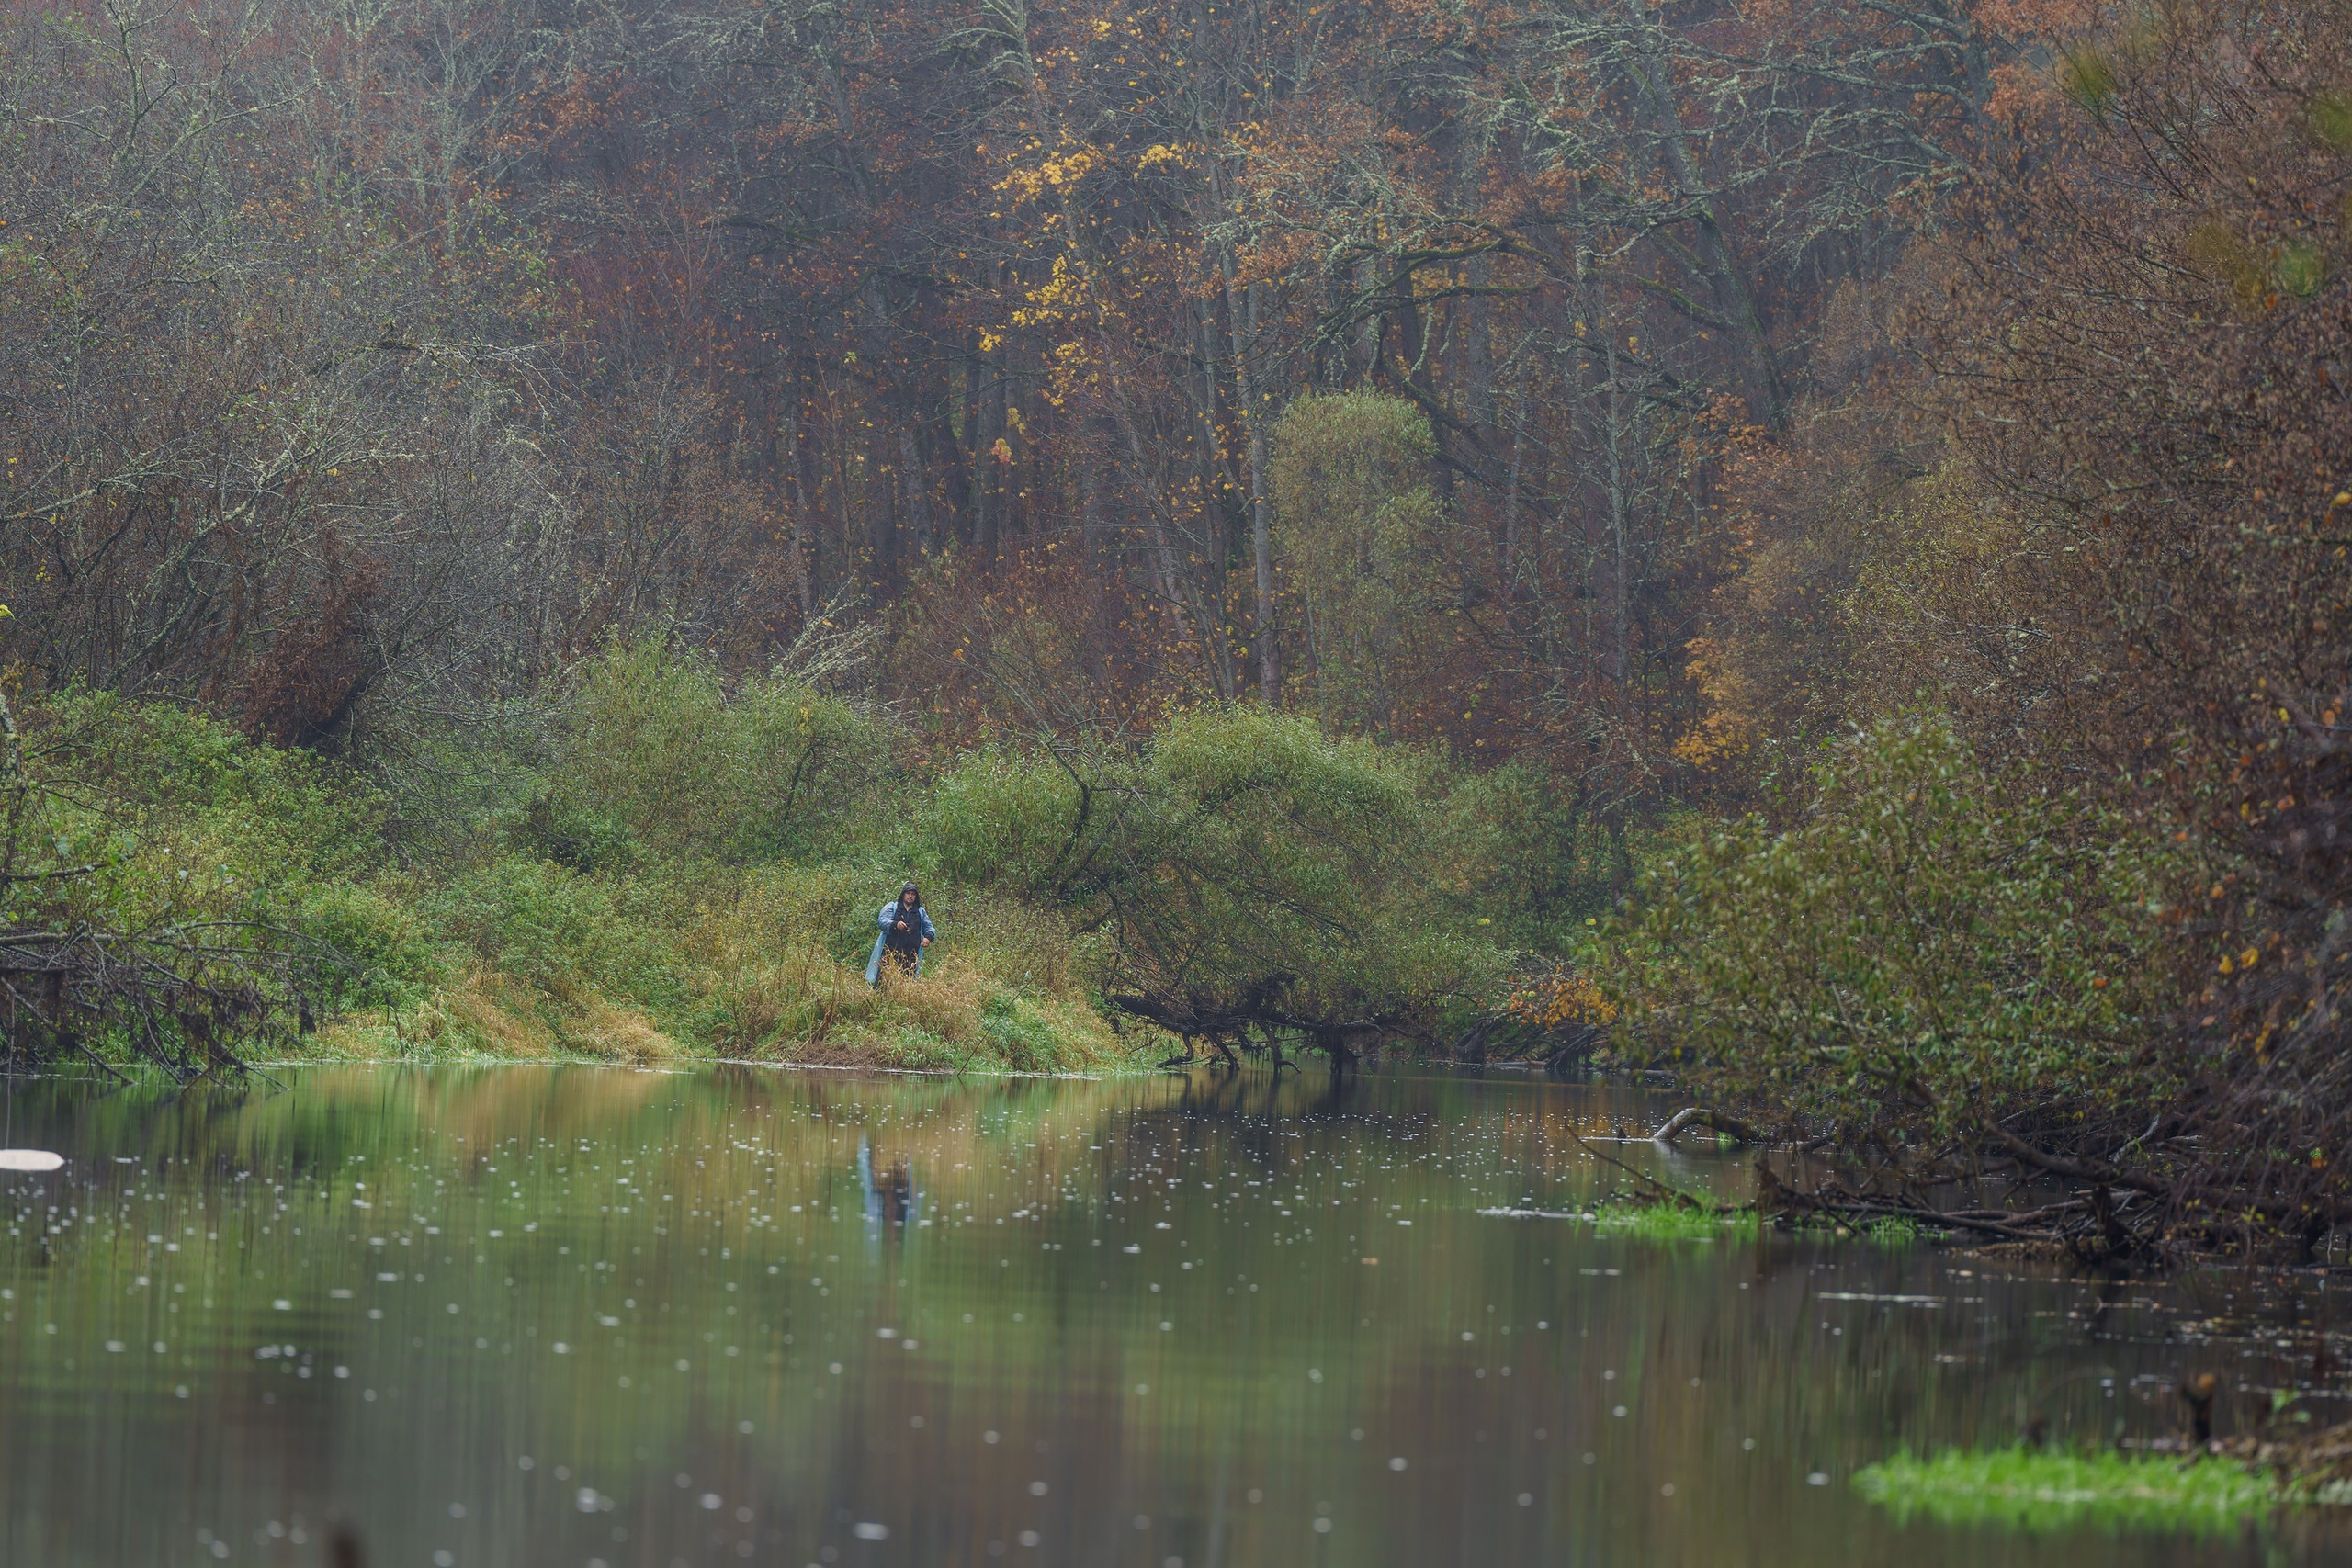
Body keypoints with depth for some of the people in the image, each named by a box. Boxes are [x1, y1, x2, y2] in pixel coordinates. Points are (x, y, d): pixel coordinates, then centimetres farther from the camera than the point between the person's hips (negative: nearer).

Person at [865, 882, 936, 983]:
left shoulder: (920, 912, 19)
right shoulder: (891, 907, 9)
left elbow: (929, 928, 22)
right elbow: (881, 921, -3)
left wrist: (928, 937, -3)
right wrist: (895, 925, -24)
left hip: (911, 956, 3)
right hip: (890, 952, -3)